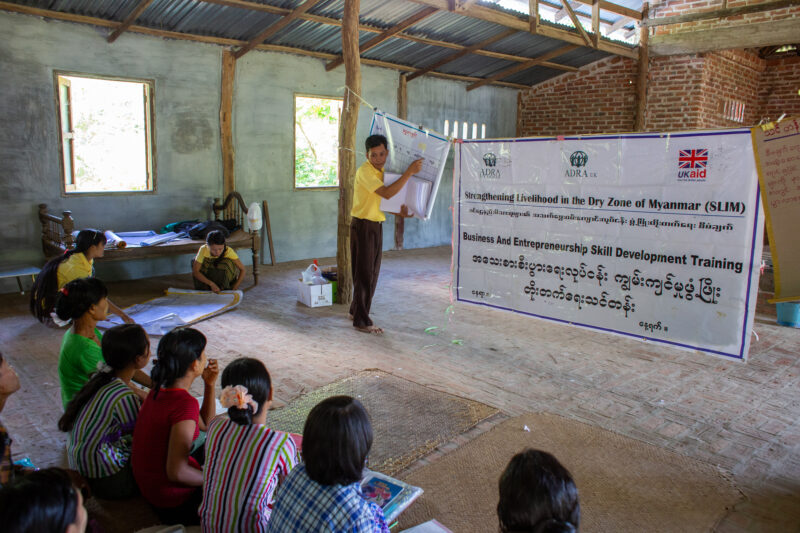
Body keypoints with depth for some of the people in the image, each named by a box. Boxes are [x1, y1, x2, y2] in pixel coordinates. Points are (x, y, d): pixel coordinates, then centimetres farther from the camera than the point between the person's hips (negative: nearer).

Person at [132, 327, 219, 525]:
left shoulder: (160, 389, -2)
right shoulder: (185, 403, -29)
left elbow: (205, 425, 11)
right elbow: (176, 472, -30)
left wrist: (209, 384, 1)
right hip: (172, 501, -8)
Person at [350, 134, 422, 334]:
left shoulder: (382, 171, 11)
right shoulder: (365, 171, -18)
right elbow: (387, 193, -30)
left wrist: (399, 212, -1)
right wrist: (409, 172, -29)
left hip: (376, 226, 9)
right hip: (362, 226, -9)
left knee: (372, 273, 16)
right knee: (364, 274, -4)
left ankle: (356, 310, 31)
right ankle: (361, 321, 4)